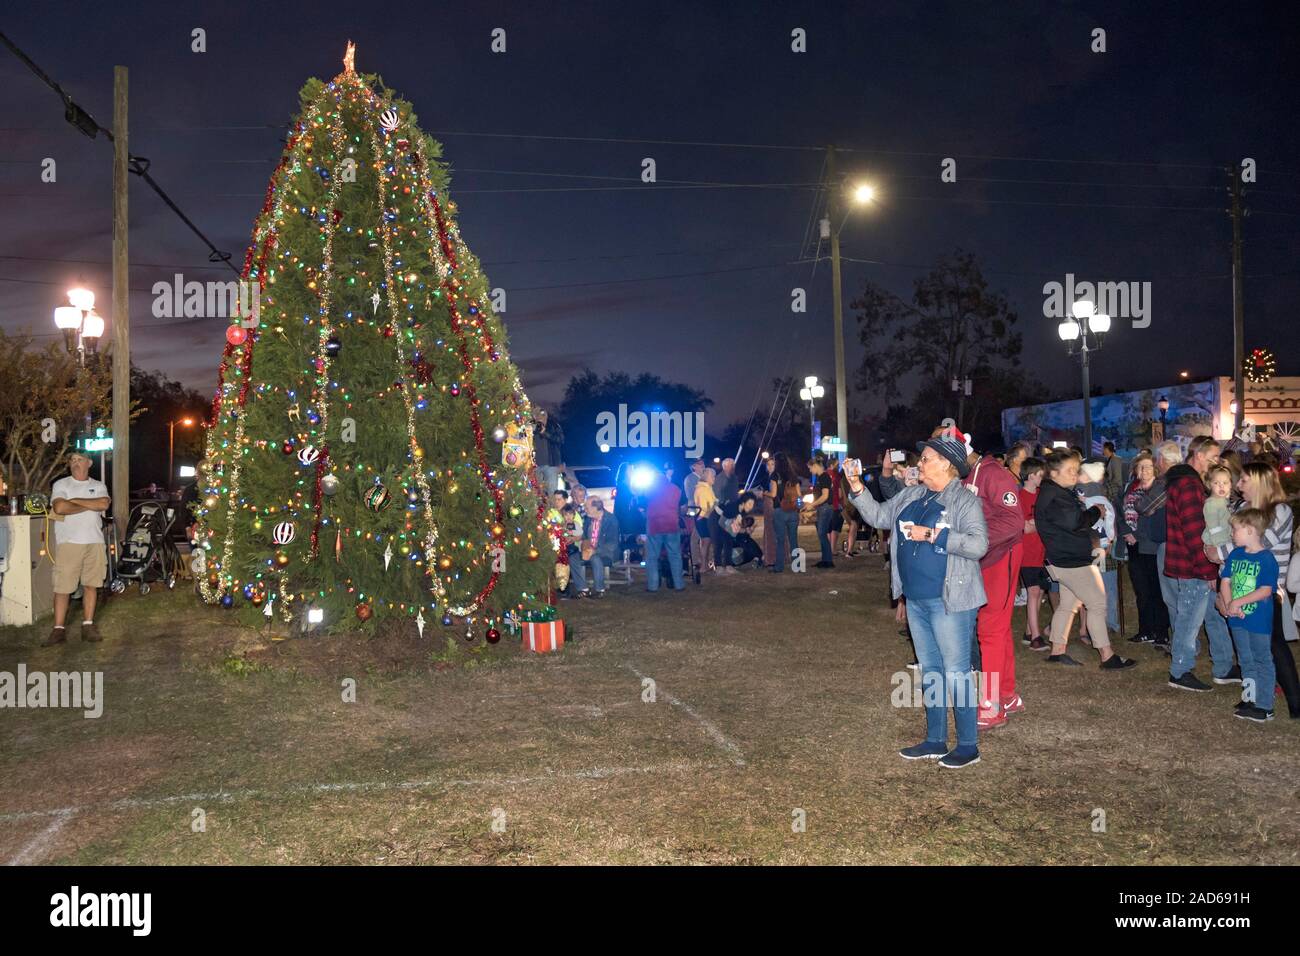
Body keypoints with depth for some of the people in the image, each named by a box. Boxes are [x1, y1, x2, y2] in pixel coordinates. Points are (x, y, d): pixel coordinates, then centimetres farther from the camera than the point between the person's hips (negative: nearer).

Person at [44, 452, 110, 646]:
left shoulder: (98, 486, 13)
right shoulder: (61, 485, 5)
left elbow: (103, 504, -7)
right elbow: (59, 508, -13)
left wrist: (75, 500, -9)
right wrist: (91, 505, -6)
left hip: (95, 542, 3)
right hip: (69, 542, -2)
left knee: (91, 585, 5)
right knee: (62, 587, -5)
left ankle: (88, 626, 11)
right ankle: (59, 629, -1)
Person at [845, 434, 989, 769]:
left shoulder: (965, 501, -11)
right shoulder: (911, 496, 10)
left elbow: (978, 544, -22)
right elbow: (878, 516, 15)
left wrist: (932, 535, -22)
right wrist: (857, 489, 3)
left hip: (950, 601, -8)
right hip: (916, 599, 8)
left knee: (956, 672, -3)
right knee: (929, 670, 15)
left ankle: (968, 745, 8)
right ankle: (935, 741, 26)